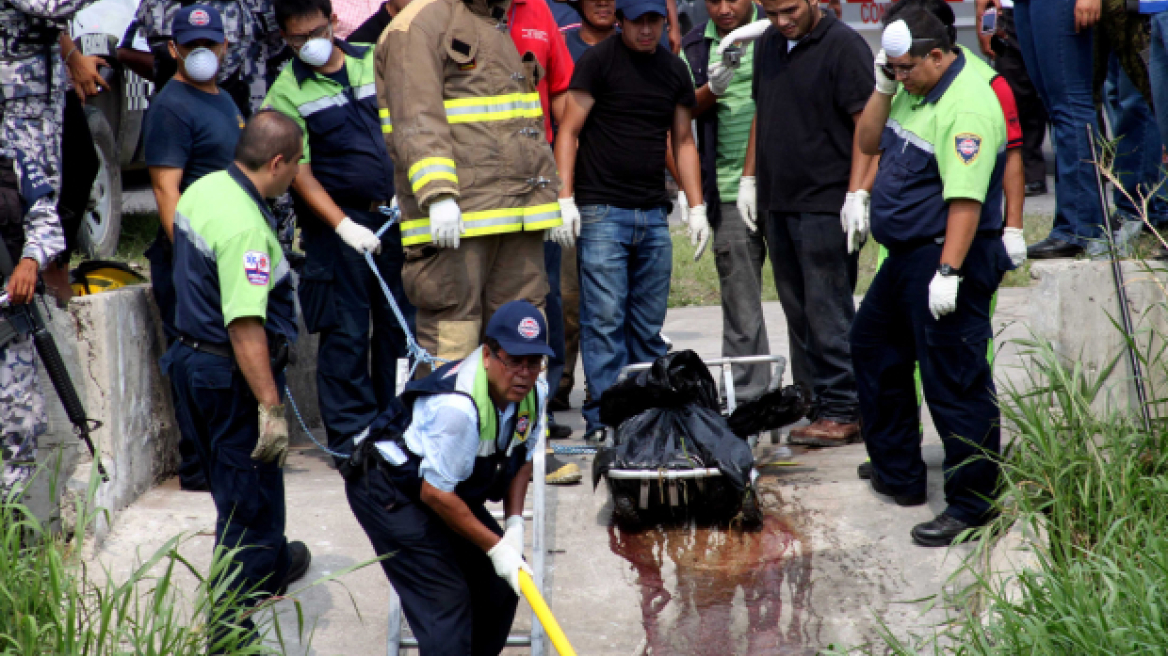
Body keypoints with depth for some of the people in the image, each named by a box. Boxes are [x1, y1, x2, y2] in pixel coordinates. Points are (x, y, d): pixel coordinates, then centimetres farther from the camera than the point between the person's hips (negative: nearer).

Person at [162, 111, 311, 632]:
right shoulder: (245, 227, -27)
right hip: (233, 378, -10)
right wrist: (271, 407, -29)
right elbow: (245, 326, -31)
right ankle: (233, 631, 11)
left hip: (194, 355, 10)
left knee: (235, 486, 27)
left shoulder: (202, 189, 5)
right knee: (250, 505, 2)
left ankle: (271, 566, 48)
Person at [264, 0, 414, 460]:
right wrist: (344, 225, -17)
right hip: (338, 220, -3)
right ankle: (351, 432, 6)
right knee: (345, 331, -2)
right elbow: (300, 172, -8)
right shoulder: (286, 93, -3)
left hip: (397, 215, 3)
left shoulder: (376, 61, 6)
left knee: (400, 321, 8)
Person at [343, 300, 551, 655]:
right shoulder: (458, 406, -36)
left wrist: (514, 524, -7)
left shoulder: (535, 393, -10)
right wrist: (494, 546, -21)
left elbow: (522, 461, 8)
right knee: (446, 598, -18)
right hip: (386, 489, -8)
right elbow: (436, 494, -28)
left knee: (504, 579, 3)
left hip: (455, 489, 8)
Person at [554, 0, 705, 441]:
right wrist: (565, 198, -12)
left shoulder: (674, 70, 13)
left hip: (653, 214, 5)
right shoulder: (599, 61, -2)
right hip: (602, 211, -5)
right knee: (605, 319, -7)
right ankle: (601, 418, -3)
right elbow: (569, 131, -4)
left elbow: (683, 142, 19)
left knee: (649, 323, 7)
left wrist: (697, 208, 12)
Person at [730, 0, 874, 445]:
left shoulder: (844, 46, -9)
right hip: (777, 203, 7)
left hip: (827, 204, -7)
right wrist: (749, 177, 18)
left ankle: (841, 412, -2)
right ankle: (811, 402, 15)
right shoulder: (768, 44, 14)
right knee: (798, 311, 9)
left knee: (828, 312, -7)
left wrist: (858, 194, -19)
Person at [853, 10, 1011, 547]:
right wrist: (883, 88, 0)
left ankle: (972, 503, 0)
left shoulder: (967, 106, -22)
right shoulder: (912, 91, 9)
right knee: (872, 348, 23)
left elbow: (966, 198, -27)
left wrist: (949, 271, -30)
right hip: (905, 256, 11)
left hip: (948, 258, -11)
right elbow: (868, 143, 14)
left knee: (954, 381, -7)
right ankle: (897, 473, 35)